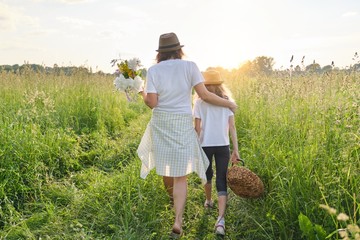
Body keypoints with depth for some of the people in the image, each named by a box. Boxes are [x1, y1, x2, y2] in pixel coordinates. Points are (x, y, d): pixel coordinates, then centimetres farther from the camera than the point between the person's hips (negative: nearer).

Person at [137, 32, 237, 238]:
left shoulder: (153, 70, -5)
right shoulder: (190, 66, -5)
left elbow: (152, 103, -9)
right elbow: (204, 95, -9)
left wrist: (143, 94, 13)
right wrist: (229, 103, 5)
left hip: (161, 124, 1)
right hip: (183, 125, -1)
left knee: (165, 161, 26)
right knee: (181, 175, 5)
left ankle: (172, 192, 52)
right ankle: (178, 221, -4)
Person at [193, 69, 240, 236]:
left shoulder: (200, 102, -2)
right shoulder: (227, 101, 4)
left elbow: (197, 127, -4)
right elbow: (232, 126, -1)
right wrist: (235, 149, 0)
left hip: (205, 145, 0)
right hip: (223, 145, 1)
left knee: (207, 175, 24)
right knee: (221, 181, 1)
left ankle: (208, 201, 47)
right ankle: (221, 218, -14)